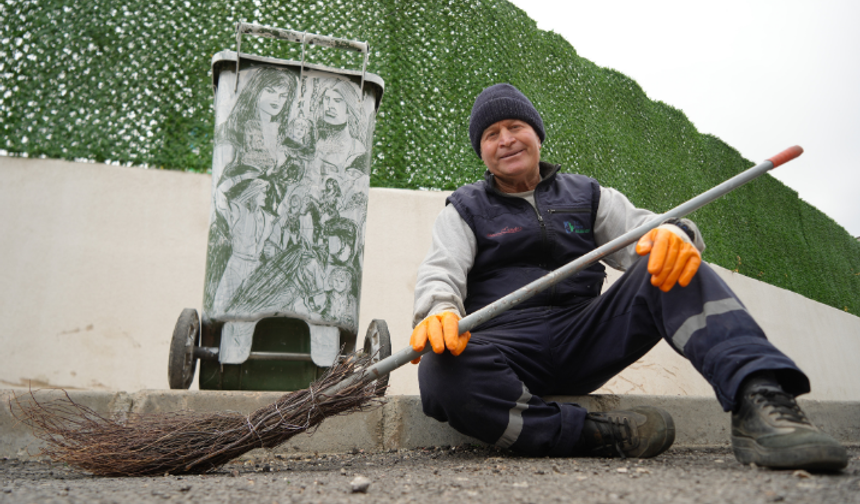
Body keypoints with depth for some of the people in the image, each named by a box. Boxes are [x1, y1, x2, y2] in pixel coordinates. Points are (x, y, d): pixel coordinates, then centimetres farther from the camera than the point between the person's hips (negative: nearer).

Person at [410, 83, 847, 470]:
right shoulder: (465, 210, 12)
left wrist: (674, 235, -21)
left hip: (585, 338, 2)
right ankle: (600, 437, -26)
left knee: (671, 267, -19)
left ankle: (758, 401, -33)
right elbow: (441, 272, -4)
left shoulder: (585, 195, 18)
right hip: (508, 347, -1)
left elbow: (642, 229, 6)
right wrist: (438, 310, -28)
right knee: (441, 373, -35)